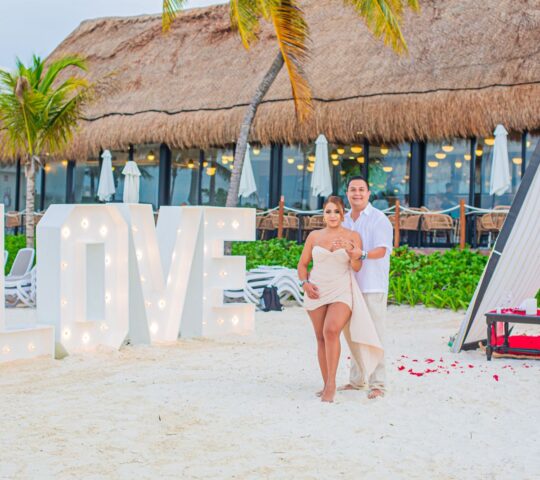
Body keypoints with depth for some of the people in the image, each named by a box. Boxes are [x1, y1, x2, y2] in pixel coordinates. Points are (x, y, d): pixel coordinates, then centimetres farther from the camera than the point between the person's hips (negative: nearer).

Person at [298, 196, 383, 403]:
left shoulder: (353, 236, 2)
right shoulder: (314, 236, 8)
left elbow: (357, 267, -7)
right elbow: (302, 264, 13)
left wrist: (351, 251, -27)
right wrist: (305, 283, -4)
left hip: (342, 292, -3)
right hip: (317, 292, 3)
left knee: (331, 331, -24)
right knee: (321, 338, 4)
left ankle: (331, 383, -20)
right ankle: (326, 384, 13)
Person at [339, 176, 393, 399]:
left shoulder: (378, 219, -6)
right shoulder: (344, 220, 15)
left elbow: (382, 249, -18)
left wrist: (362, 254, -36)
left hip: (372, 286, -7)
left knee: (373, 334, -7)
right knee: (350, 332, 10)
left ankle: (377, 383, -4)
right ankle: (357, 379, 21)